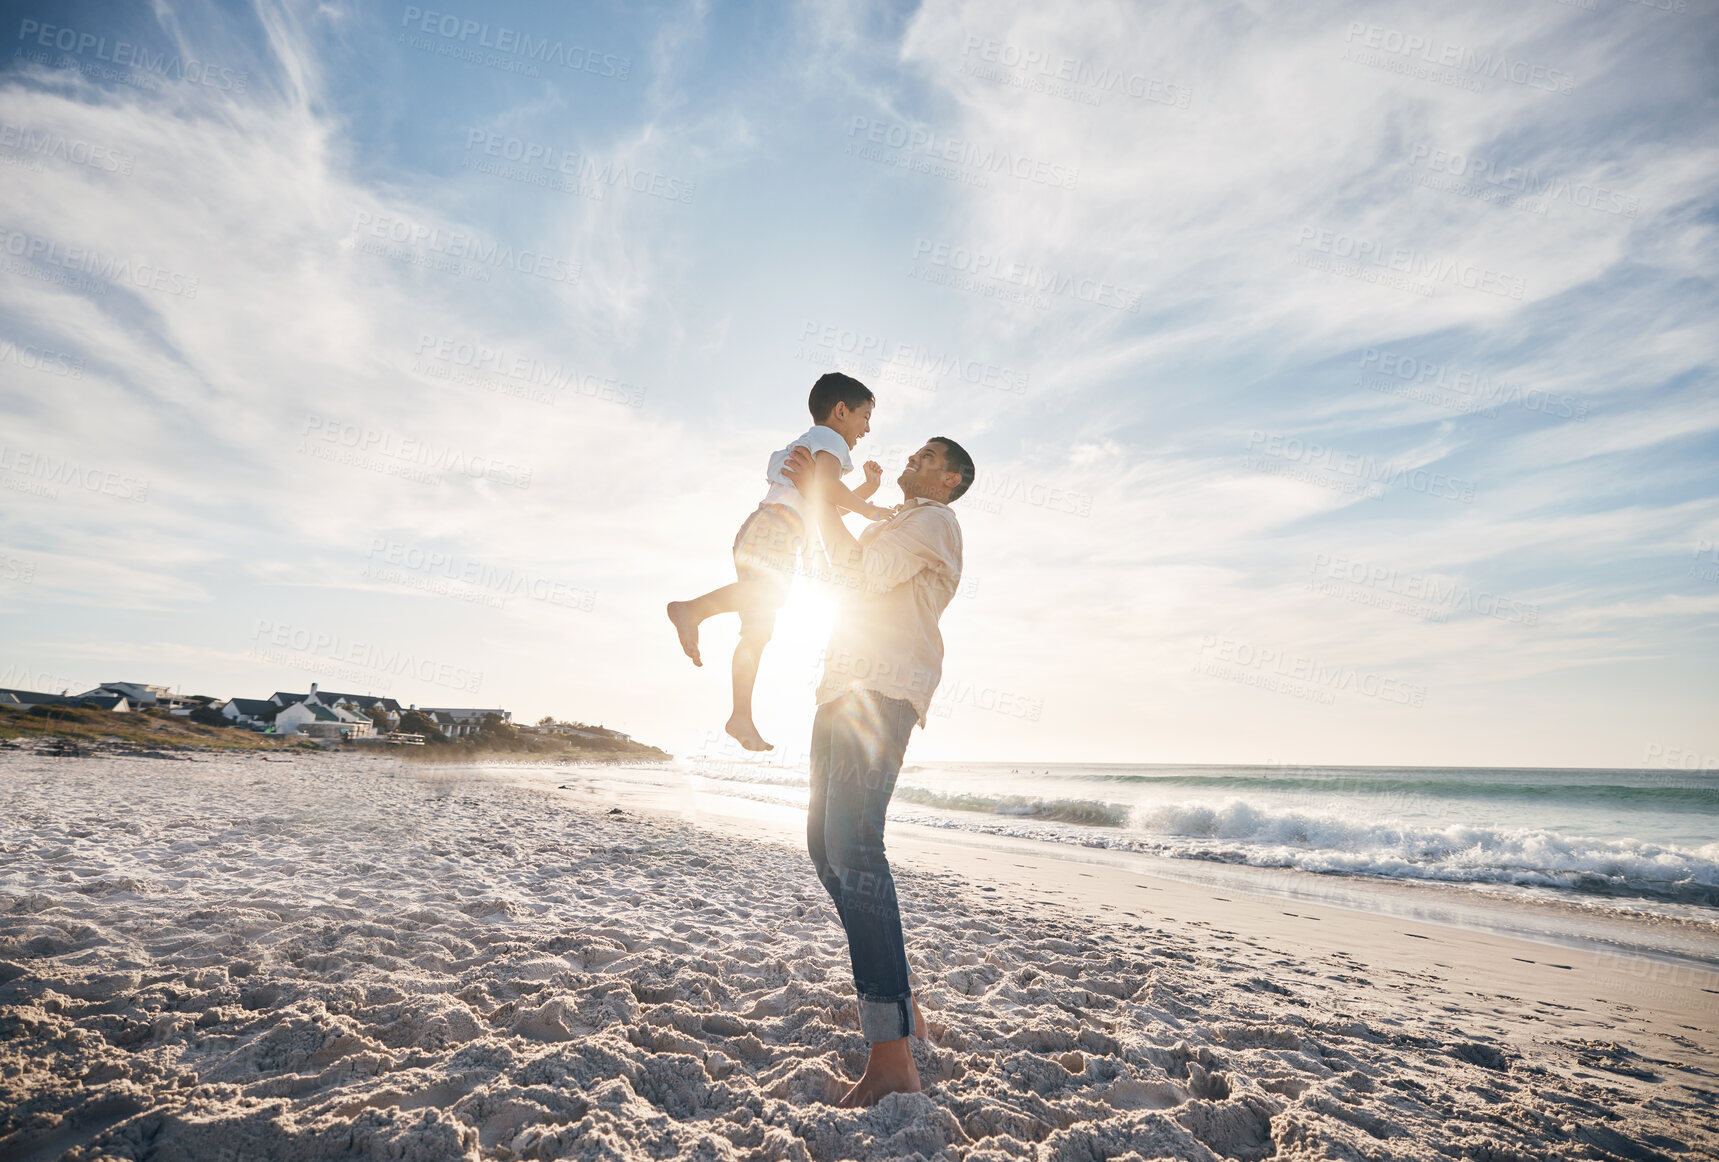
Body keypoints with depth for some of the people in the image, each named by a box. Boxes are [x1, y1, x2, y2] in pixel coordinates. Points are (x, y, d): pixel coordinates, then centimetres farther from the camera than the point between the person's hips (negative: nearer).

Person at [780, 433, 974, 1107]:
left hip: (881, 690, -10)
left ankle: (892, 1060, -21)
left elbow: (859, 573, -10)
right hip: (844, 689, 10)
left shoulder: (934, 521, 2)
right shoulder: (895, 527, 33)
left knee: (852, 844, -23)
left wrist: (819, 495, -3)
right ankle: (896, 1003, 20)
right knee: (826, 844, 10)